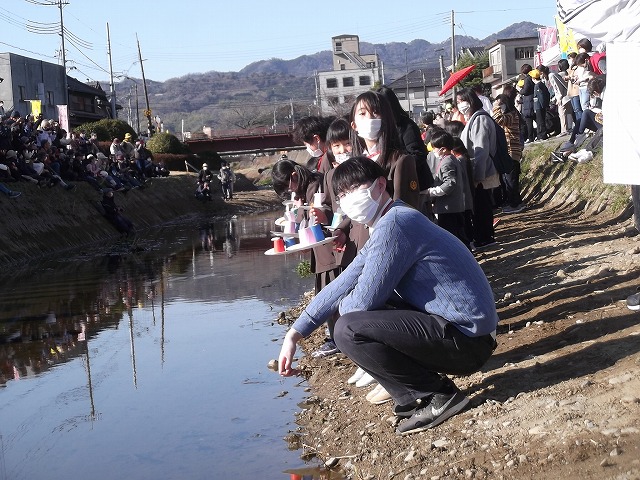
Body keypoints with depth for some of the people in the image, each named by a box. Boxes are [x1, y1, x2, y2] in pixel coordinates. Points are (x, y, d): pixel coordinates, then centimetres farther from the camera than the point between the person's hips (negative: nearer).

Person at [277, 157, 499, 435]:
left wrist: (341, 306, 4)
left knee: (348, 330, -19)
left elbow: (363, 301, -20)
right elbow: (342, 286, 15)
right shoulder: (382, 228, 14)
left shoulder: (394, 222, -18)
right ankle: (415, 393, 13)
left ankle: (438, 397, -5)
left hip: (466, 339, -10)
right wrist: (294, 335, 11)